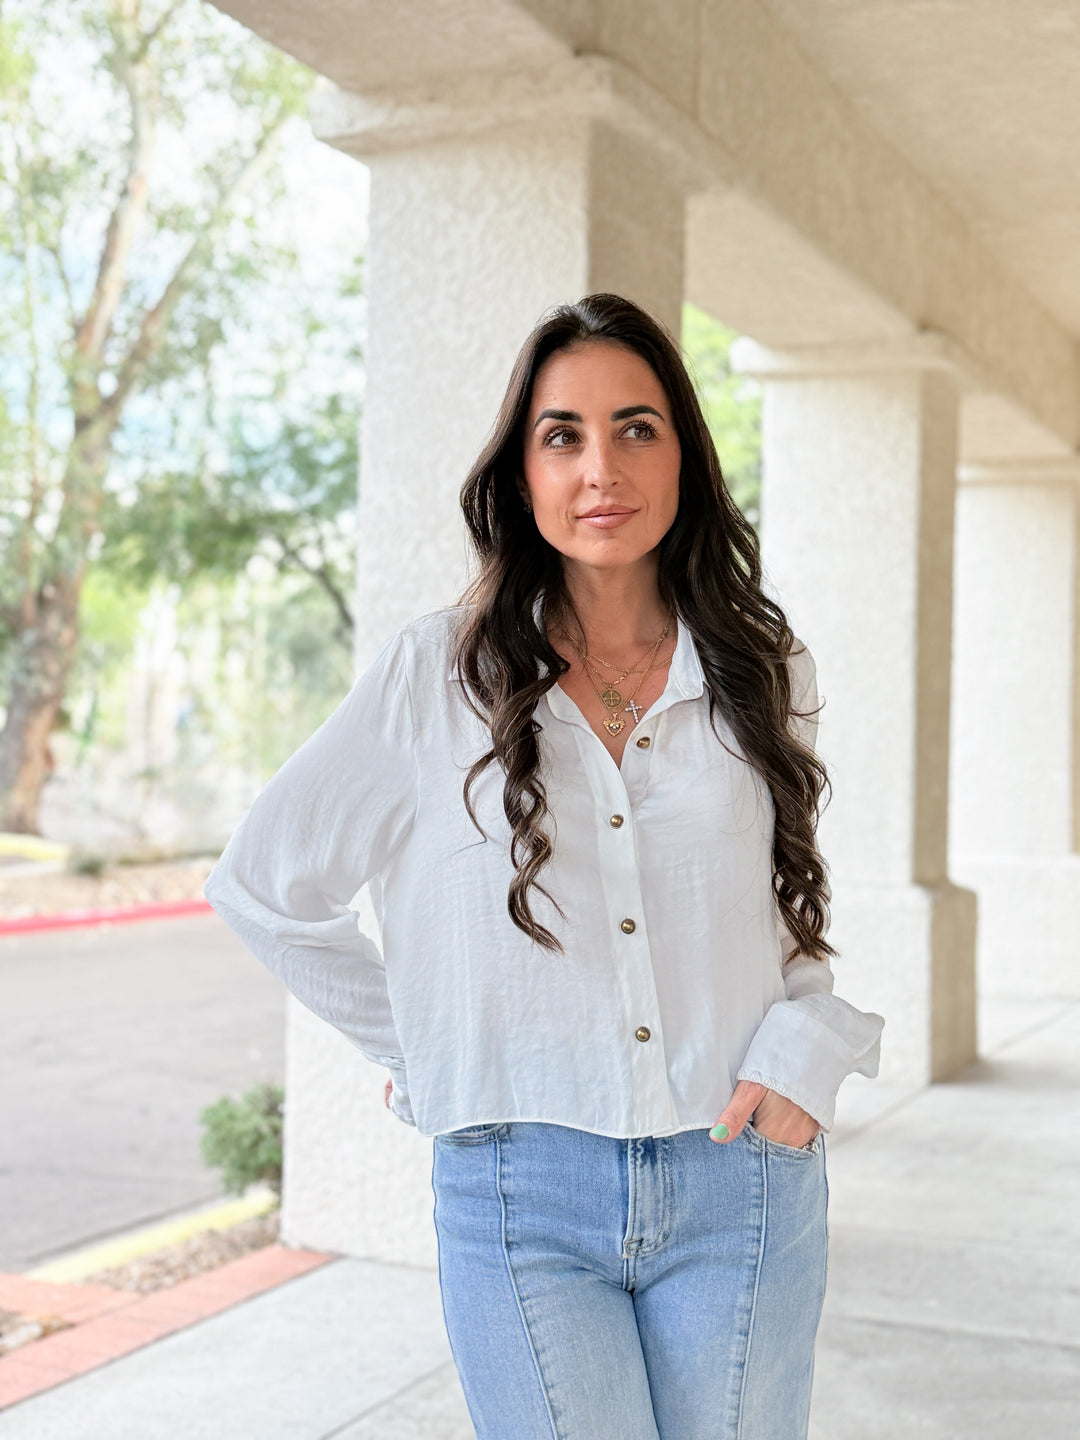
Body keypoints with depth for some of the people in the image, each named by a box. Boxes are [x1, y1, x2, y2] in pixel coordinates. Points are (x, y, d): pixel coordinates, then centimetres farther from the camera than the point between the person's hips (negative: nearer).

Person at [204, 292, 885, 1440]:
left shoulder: (765, 672, 6)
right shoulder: (435, 675, -1)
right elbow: (261, 886, 8)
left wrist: (801, 1057, 0)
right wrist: (422, 1054, 5)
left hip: (741, 1184, 2)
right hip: (522, 1196, -2)